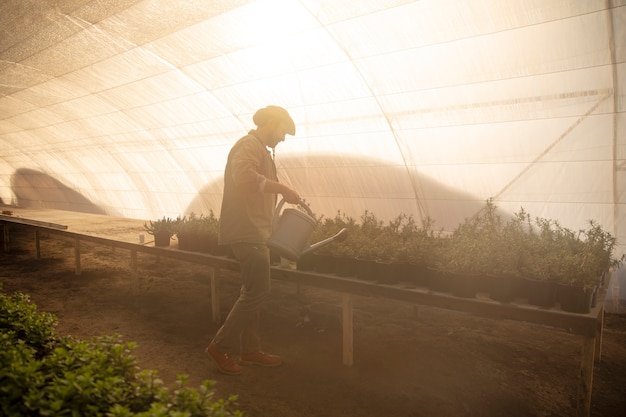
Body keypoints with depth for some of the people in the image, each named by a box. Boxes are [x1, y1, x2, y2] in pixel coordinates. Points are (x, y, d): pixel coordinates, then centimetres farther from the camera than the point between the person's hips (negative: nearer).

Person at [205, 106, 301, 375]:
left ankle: (250, 350, 22)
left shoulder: (259, 149, 22)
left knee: (252, 292, 13)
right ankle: (220, 346, 3)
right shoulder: (250, 145, -11)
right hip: (246, 232, -11)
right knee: (257, 292, -8)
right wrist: (282, 188, -27)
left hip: (252, 232, 11)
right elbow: (244, 176, -31)